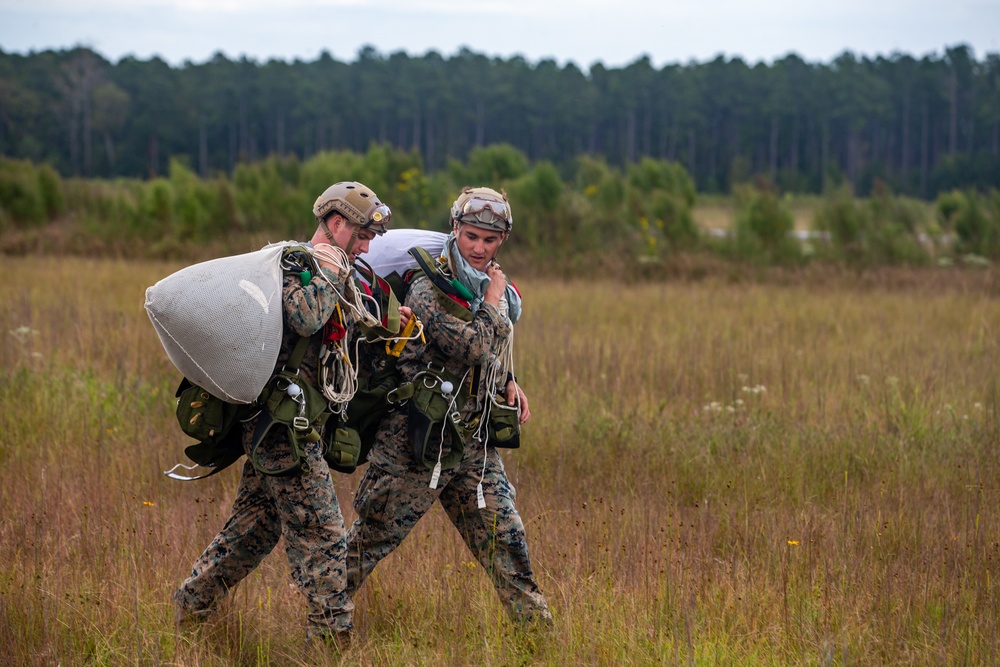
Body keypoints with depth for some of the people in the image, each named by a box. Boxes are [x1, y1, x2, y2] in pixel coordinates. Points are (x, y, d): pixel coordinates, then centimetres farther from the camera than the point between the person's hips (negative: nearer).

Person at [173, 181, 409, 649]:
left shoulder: (332, 270, 17)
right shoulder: (296, 263, -13)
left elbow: (347, 341, 22)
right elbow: (305, 318, -32)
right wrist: (328, 274, -18)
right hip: (285, 422, -10)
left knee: (255, 525, 17)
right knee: (320, 535, -7)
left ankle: (192, 605, 26)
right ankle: (332, 637, -4)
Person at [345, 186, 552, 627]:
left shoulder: (501, 293, 11)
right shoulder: (429, 291, -14)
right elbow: (475, 347, -27)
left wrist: (509, 383, 7)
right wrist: (493, 299, -13)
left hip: (474, 443, 6)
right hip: (419, 442, -6)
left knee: (505, 538, 4)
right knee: (371, 537, 2)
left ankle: (536, 627, 12)